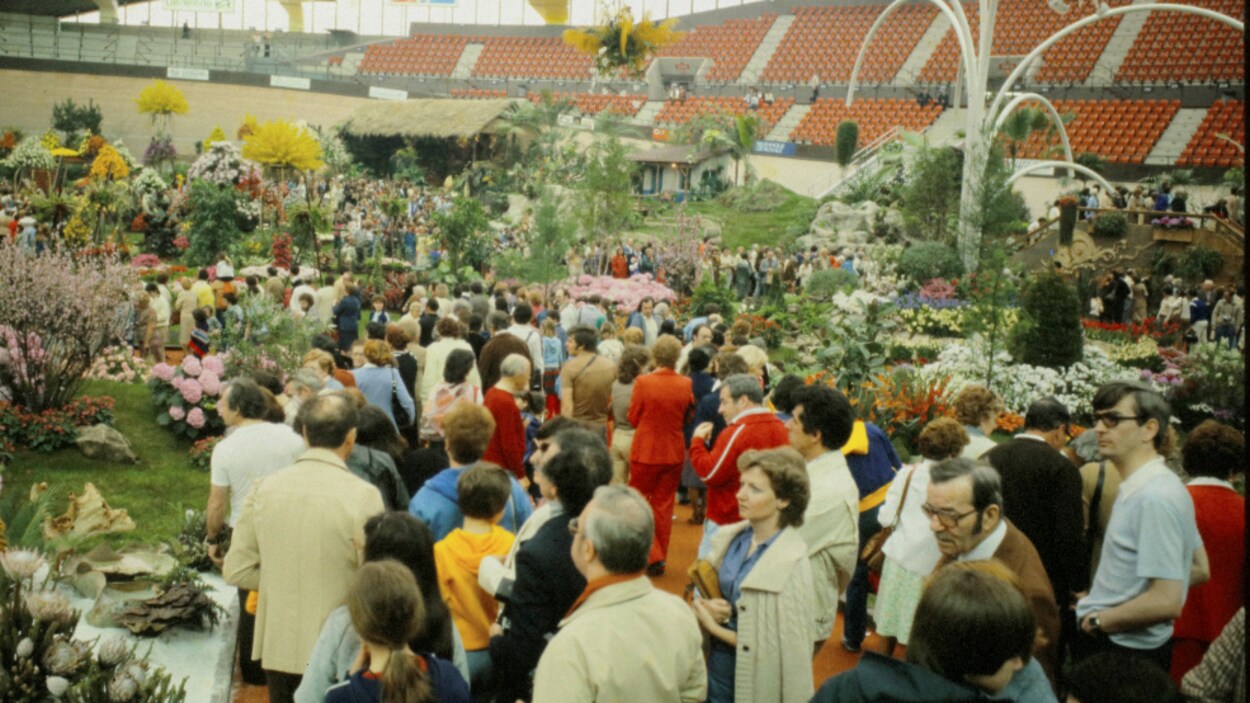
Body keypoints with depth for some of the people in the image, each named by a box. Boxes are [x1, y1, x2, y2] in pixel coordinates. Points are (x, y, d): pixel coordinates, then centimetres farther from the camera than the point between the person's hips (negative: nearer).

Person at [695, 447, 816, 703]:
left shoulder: (792, 565, -20)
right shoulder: (728, 538, -4)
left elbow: (784, 648, -18)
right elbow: (702, 592, 9)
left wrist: (715, 628, -14)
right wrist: (705, 609, -13)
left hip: (756, 682, -5)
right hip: (716, 667, 5)